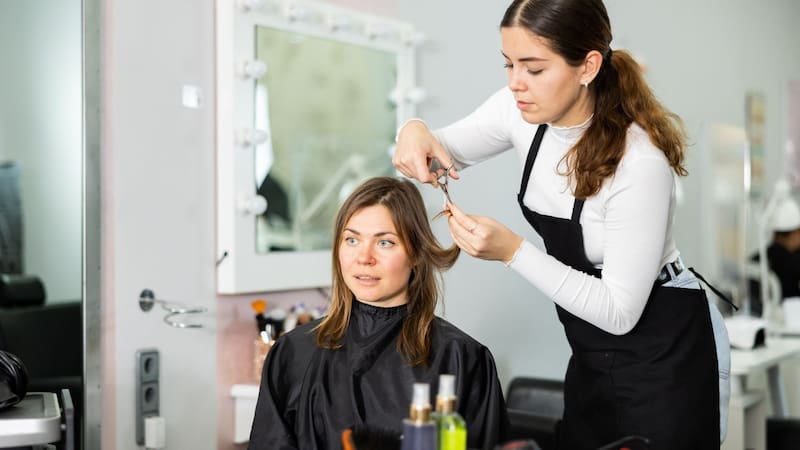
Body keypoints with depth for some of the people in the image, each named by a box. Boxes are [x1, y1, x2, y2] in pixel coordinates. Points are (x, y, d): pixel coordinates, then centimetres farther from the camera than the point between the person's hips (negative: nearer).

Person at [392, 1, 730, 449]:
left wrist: (513, 251, -32)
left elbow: (619, 313, -25)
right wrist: (416, 131, -22)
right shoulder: (524, 109, -12)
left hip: (664, 357, -6)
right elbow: (443, 152, 2)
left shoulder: (639, 160, -30)